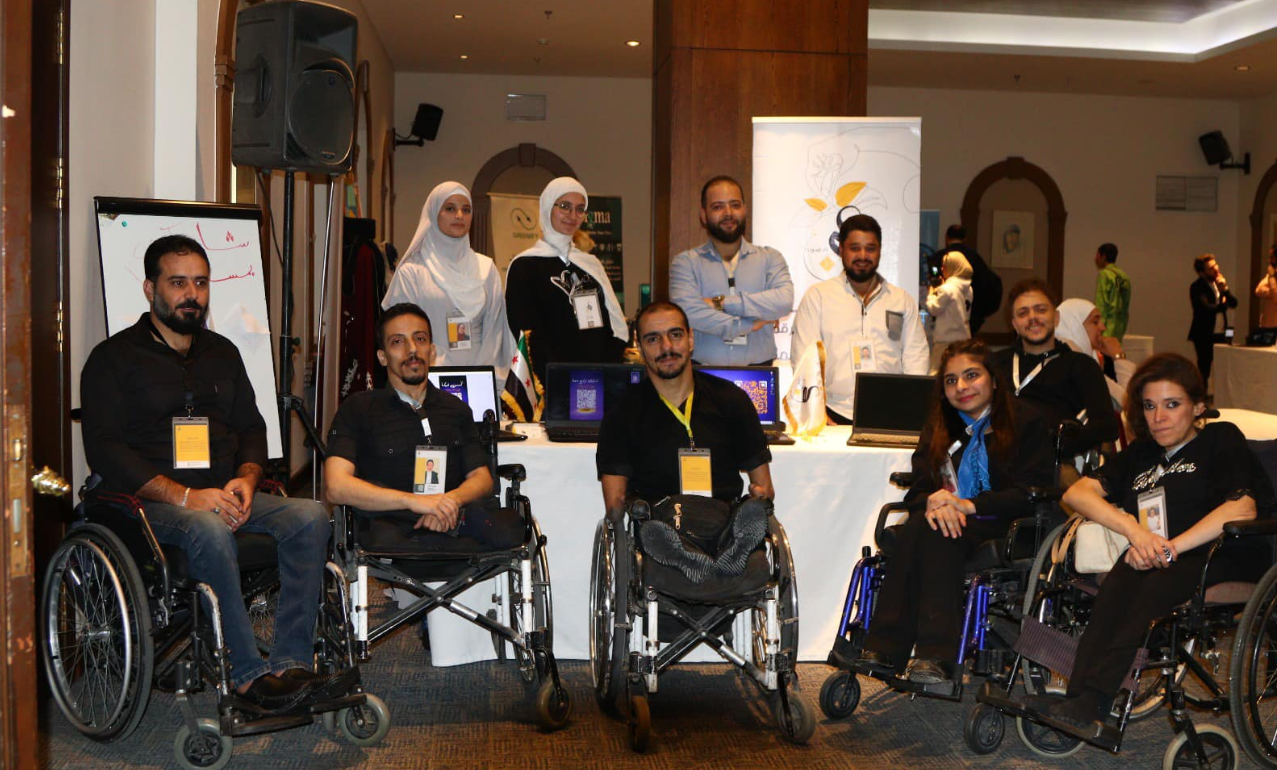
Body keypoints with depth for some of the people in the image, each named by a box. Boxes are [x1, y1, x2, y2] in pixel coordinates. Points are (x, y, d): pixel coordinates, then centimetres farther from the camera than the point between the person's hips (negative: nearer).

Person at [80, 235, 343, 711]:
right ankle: (248, 675, -32)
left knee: (311, 516, -22)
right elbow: (104, 449, -8)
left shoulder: (222, 353, 21)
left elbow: (252, 427, 21)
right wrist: (185, 496, -19)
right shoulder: (113, 358, 4)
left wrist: (246, 479, -3)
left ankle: (291, 665, -28)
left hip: (223, 495, 5)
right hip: (149, 502, -5)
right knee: (209, 530, -38)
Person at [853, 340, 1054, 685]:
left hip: (1000, 528, -4)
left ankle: (936, 655, -41)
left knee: (937, 536, -34)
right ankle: (885, 649, -38)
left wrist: (970, 505, -22)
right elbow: (919, 487, 7)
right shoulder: (940, 426, 18)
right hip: (949, 521, 4)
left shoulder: (1027, 422, 2)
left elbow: (1030, 495, -9)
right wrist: (934, 502, -18)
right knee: (918, 526, -31)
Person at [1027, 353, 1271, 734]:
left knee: (1158, 584, -35)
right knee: (1125, 576, -32)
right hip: (1159, 562, 4)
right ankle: (1080, 699, -46)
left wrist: (1171, 547, -15)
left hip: (1227, 559, -4)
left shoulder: (1221, 439, 13)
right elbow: (1077, 492, 12)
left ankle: (1090, 701, -44)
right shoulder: (1140, 455, 27)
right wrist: (1135, 530, -8)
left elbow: (1243, 507, -7)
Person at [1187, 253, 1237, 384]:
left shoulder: (1220, 282, 12)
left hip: (1221, 334, 7)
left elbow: (1234, 303, 5)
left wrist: (1225, 289, -10)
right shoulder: (1197, 287, -12)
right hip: (1204, 335, -6)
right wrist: (1223, 304, -7)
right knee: (1204, 368, -2)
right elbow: (1207, 308, -23)